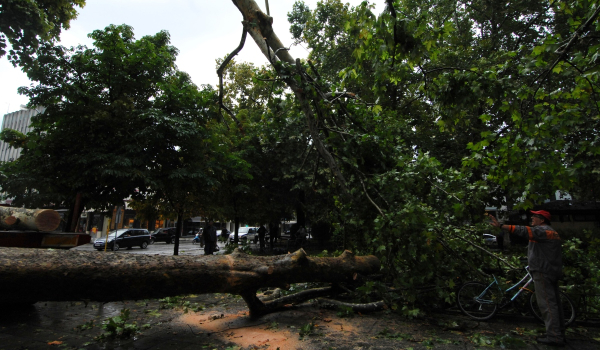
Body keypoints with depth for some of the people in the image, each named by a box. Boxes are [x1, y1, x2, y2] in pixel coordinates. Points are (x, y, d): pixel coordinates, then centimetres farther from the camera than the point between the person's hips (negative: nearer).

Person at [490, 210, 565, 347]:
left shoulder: (542, 230, -12)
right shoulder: (552, 232, 20)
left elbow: (523, 231, -27)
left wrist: (500, 225, -33)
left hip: (543, 271, -11)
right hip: (553, 272, 11)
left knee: (547, 304, -8)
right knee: (554, 303, 14)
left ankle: (554, 337, -6)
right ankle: (559, 334, 21)